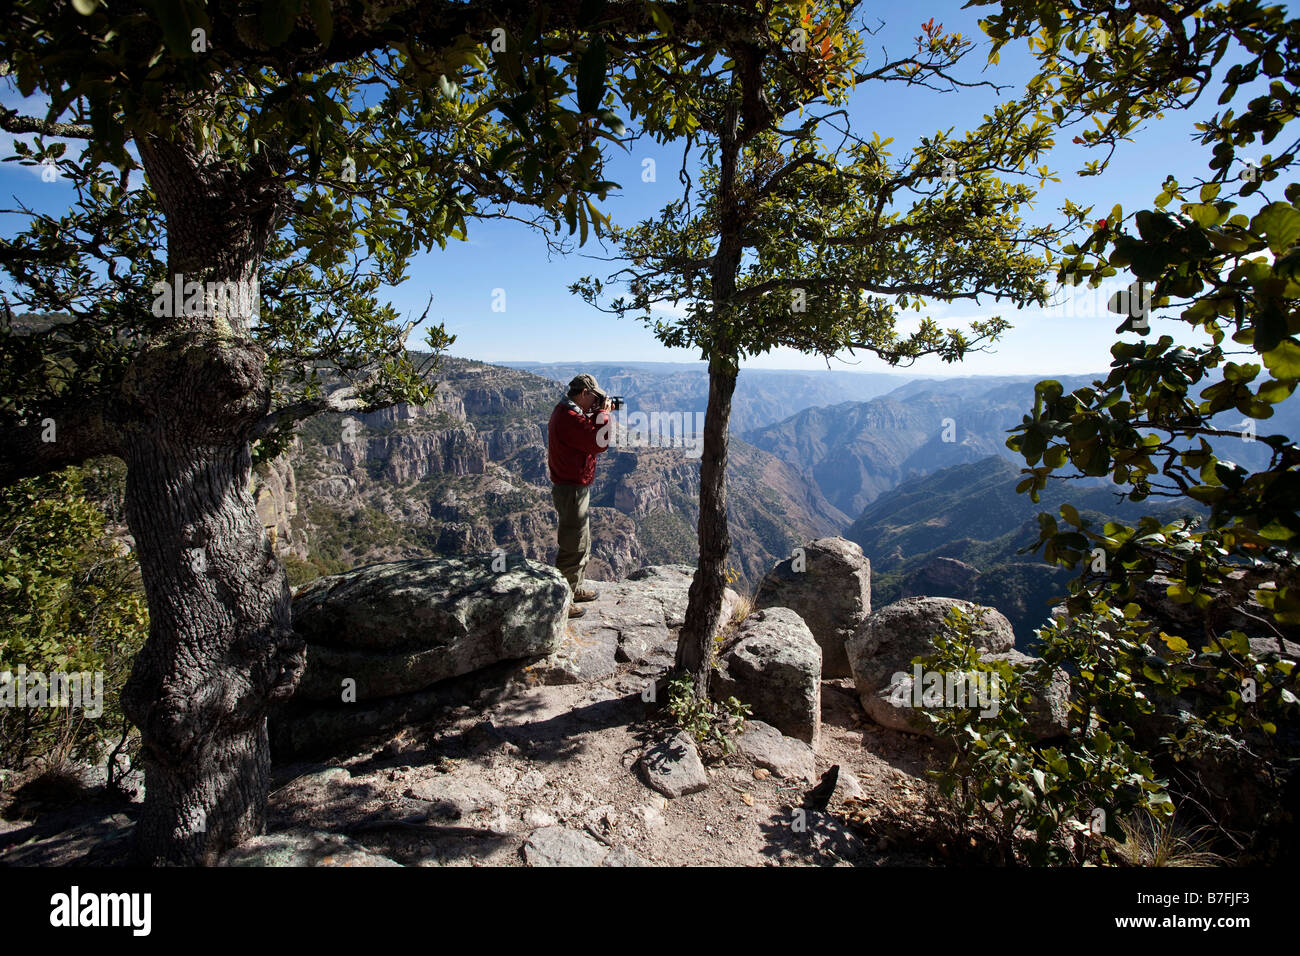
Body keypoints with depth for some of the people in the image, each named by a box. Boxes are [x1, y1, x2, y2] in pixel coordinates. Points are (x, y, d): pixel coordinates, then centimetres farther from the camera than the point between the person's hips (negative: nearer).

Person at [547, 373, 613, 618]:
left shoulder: (564, 413, 11)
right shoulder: (569, 418, -23)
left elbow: (587, 434, 19)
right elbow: (600, 442, -26)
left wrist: (596, 414, 6)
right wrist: (603, 412, -14)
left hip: (573, 487, 11)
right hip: (572, 490, -11)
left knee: (581, 543, 23)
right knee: (573, 548, -2)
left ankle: (575, 589, 38)